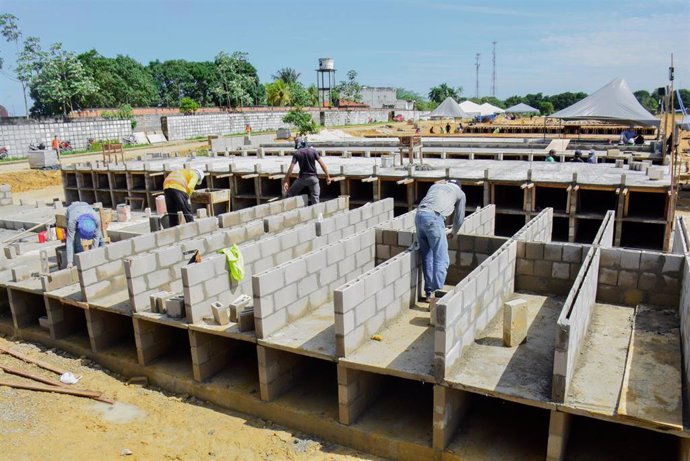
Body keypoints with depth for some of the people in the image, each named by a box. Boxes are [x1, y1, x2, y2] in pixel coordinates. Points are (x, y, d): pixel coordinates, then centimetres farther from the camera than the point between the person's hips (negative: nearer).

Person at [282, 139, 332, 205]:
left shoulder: (296, 153, -1)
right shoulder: (313, 151, 2)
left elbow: (291, 168, -7)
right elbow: (322, 164, -3)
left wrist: (286, 181, -6)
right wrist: (328, 176, 2)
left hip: (302, 178, -1)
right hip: (313, 177, 1)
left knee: (291, 193, 17)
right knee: (315, 197, 4)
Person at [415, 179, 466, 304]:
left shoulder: (435, 186, 34)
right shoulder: (460, 193, 24)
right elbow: (459, 219, 29)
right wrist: (453, 233, 47)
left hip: (419, 216, 5)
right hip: (434, 218, -5)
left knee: (427, 257, 14)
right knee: (441, 260, -3)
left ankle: (429, 293, 18)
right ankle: (436, 294, -12)